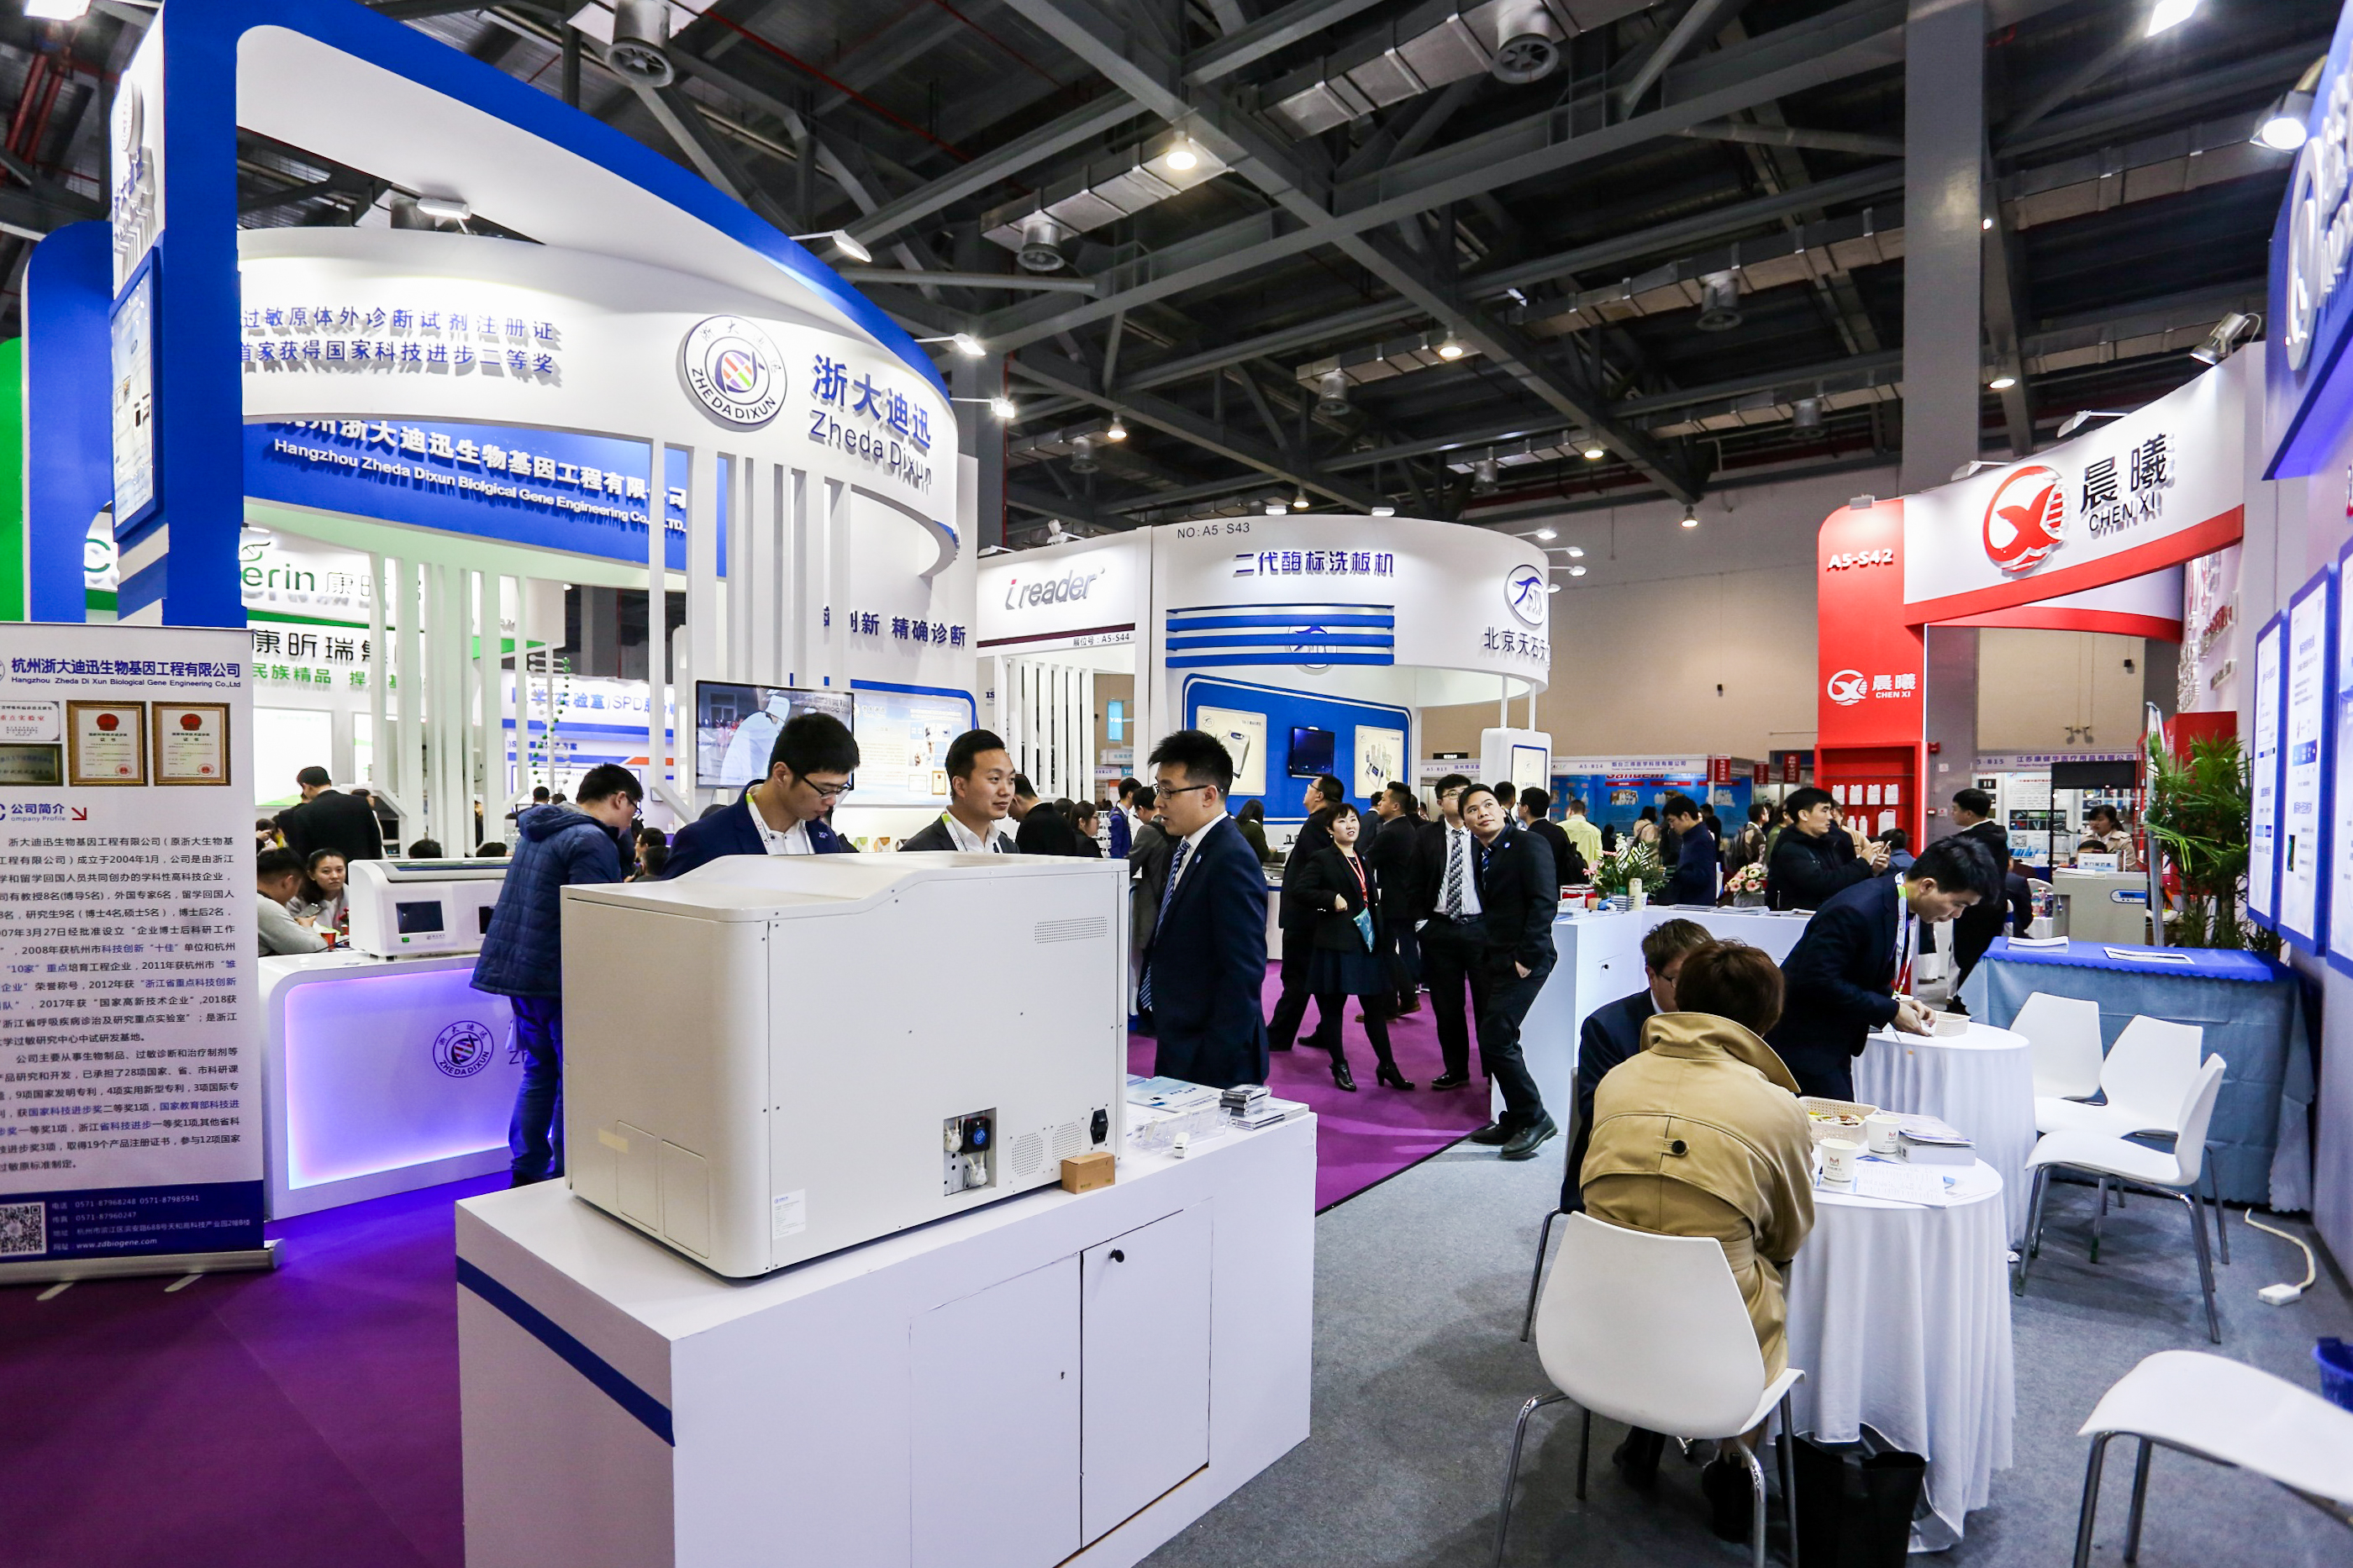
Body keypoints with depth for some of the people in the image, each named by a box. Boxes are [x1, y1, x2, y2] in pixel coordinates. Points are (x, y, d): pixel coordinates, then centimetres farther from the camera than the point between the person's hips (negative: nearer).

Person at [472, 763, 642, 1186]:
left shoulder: (537, 830, 15)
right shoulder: (592, 841, -17)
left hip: (517, 968, 9)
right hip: (558, 977, -9)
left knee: (539, 1071, 19)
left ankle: (524, 1174, 25)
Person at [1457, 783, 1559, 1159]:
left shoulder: (1529, 845, -10)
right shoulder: (1482, 856, 13)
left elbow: (1545, 902, -17)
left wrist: (1525, 957, -19)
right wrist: (1486, 955, 6)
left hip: (1524, 962, -8)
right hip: (1497, 960, 8)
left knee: (1495, 1039, -12)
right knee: (1496, 1040, 11)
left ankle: (1534, 1118, 3)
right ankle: (1514, 1121, 24)